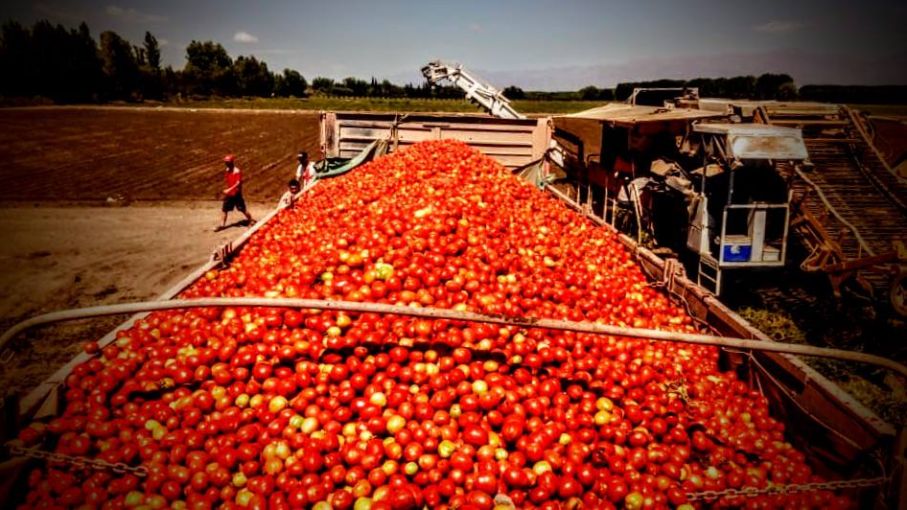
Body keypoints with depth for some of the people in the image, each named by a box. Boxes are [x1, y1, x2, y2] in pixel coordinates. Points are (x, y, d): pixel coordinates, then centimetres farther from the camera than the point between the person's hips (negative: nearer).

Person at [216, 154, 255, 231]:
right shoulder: (227, 170, 5)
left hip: (236, 194, -7)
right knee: (224, 210, 6)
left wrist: (229, 189, -29)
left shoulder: (237, 171, -17)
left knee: (242, 209, 2)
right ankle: (222, 225, 14)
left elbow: (238, 183, -24)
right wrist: (226, 189, 7)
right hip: (228, 194, 7)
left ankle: (251, 220, 20)